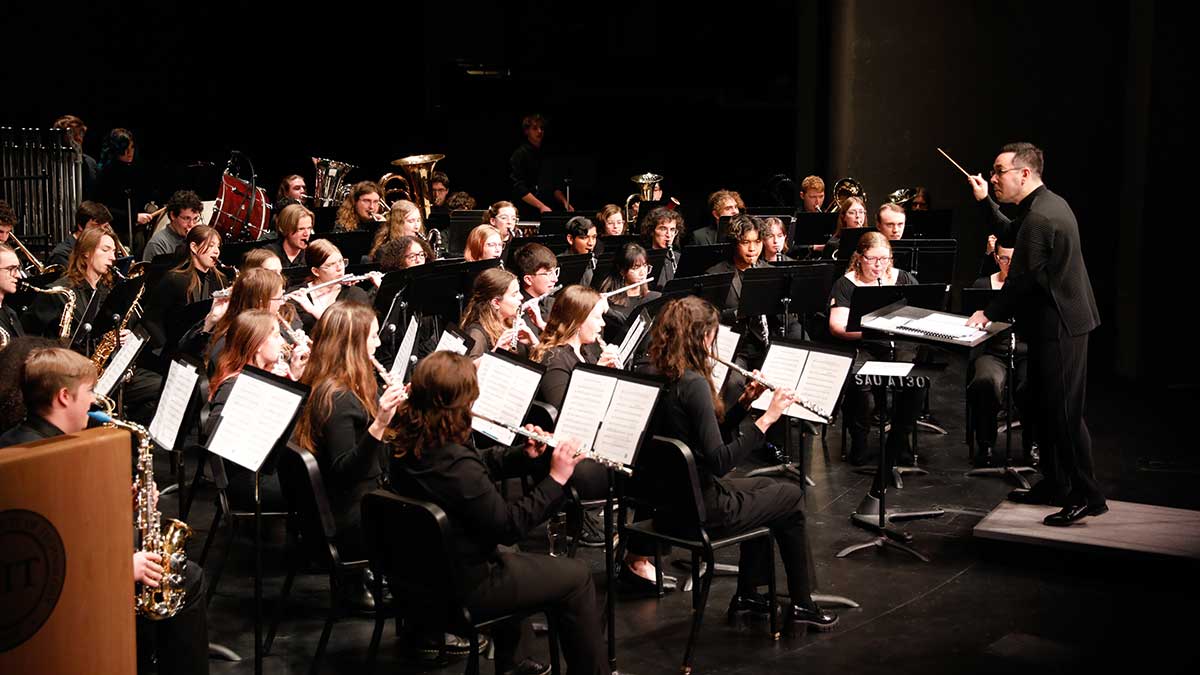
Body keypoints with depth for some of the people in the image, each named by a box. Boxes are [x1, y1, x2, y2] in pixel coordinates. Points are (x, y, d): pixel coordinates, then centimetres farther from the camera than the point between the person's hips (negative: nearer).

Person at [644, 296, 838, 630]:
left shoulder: (659, 378, 4)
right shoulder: (693, 384, -24)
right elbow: (719, 461, -27)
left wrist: (744, 401, 4)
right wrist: (766, 418, -22)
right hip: (699, 509, -9)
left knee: (766, 486, 30)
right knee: (791, 496, 14)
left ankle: (748, 594, 35)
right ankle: (801, 605, 25)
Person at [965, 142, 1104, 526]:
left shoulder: (1039, 218, -22)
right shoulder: (1046, 204, 10)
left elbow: (1022, 280, -22)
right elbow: (1011, 233, 27)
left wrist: (990, 313, -10)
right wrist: (984, 202, 18)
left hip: (1059, 326, -11)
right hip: (1055, 322, 11)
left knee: (1064, 411, -6)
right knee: (1044, 407, 17)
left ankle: (1087, 496, 0)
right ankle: (1054, 484, 26)